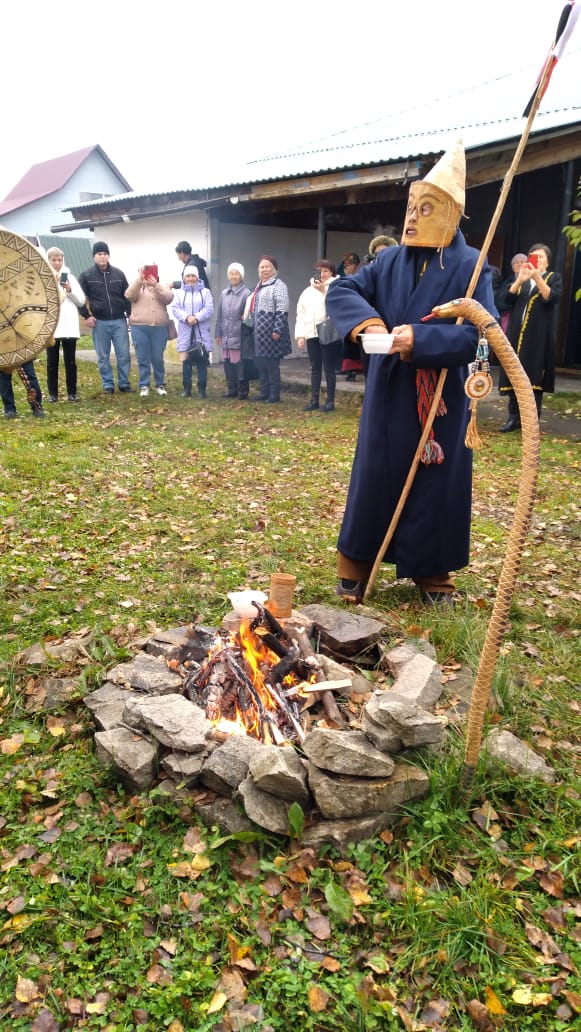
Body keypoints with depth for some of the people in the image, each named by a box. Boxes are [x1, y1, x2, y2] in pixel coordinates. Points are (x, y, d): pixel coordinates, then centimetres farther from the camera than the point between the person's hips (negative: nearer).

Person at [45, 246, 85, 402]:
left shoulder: (70, 277, 11)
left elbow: (81, 301, 7)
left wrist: (70, 290, -9)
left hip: (69, 325, 1)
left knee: (70, 361, 4)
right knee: (52, 361, 4)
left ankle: (72, 392, 12)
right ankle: (53, 392, 11)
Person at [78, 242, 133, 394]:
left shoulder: (118, 274, 6)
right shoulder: (86, 275, 1)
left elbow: (127, 295, 10)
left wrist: (130, 314, 2)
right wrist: (87, 315, -5)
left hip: (119, 321, 1)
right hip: (99, 322, -1)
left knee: (124, 354, 1)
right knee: (103, 357, 5)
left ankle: (124, 383, 12)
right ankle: (108, 384, 14)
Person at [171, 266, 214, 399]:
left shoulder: (205, 292, 8)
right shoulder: (179, 293, 11)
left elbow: (209, 309, -4)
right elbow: (175, 309, -1)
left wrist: (197, 317, -19)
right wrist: (187, 317, -19)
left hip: (201, 333, -1)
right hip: (186, 333, 1)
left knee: (202, 362, 0)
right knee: (186, 362, 4)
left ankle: (202, 389, 6)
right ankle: (186, 388, 11)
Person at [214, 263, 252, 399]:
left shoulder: (246, 293, -6)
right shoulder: (224, 293, 13)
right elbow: (219, 315, 16)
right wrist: (218, 333, 14)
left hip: (239, 335, -6)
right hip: (226, 335, 6)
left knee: (240, 364, -3)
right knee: (227, 363, 10)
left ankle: (242, 391, 8)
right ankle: (231, 389, 21)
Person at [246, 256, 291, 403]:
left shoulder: (278, 285, -8)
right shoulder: (259, 286, 20)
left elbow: (282, 310, -16)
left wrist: (277, 329, -22)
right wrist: (254, 328, 23)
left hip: (271, 331, -9)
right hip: (259, 332, 9)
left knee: (272, 364, -5)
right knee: (261, 363, 10)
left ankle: (274, 395, 2)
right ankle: (264, 393, 18)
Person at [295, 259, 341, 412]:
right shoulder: (308, 291, 16)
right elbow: (301, 314, 14)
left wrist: (324, 290, -17)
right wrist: (300, 335, 5)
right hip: (312, 335, 5)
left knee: (329, 369, -1)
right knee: (315, 368, 9)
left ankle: (330, 400, 6)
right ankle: (314, 400, 15)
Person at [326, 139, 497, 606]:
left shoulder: (471, 266, -5)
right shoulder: (391, 260, 6)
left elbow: (483, 334, -14)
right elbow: (340, 291, 4)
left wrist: (421, 339, -25)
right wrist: (366, 320, -16)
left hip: (442, 399, -3)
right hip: (388, 394, 3)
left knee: (436, 481, 5)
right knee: (374, 475, 7)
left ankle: (433, 572, 22)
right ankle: (356, 567, 20)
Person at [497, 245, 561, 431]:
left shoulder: (554, 278, 9)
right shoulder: (520, 278, 17)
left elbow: (553, 298, -10)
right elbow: (505, 299, 1)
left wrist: (538, 278, -20)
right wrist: (520, 280, -13)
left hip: (538, 337, -3)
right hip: (516, 335, 3)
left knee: (534, 378, -6)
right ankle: (514, 417, 7)